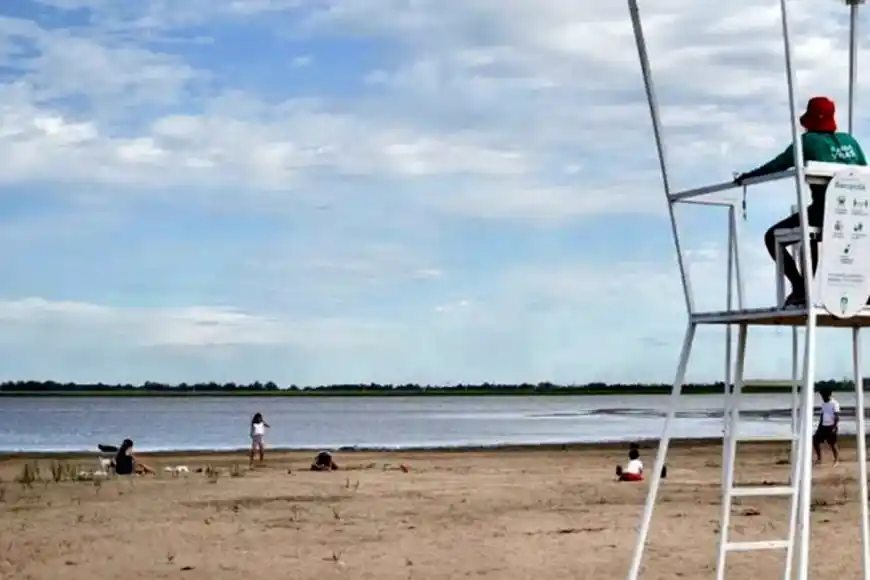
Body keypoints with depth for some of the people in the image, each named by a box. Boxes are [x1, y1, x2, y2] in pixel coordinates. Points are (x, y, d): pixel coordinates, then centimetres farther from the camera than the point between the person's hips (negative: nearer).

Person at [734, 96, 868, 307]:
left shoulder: (810, 140, 0)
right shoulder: (849, 140, 14)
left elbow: (778, 165, 4)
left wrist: (748, 176, 16)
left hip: (824, 211, -7)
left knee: (773, 236, 8)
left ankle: (800, 286, -6)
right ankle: (809, 286, 30)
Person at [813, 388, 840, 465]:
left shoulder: (834, 403, -10)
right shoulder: (823, 403, 13)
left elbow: (837, 416, -15)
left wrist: (835, 427, -25)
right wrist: (819, 426, 19)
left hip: (831, 426, -7)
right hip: (823, 426, 7)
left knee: (832, 444, -4)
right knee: (815, 440, 2)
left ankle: (836, 460, 9)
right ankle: (819, 458, 15)